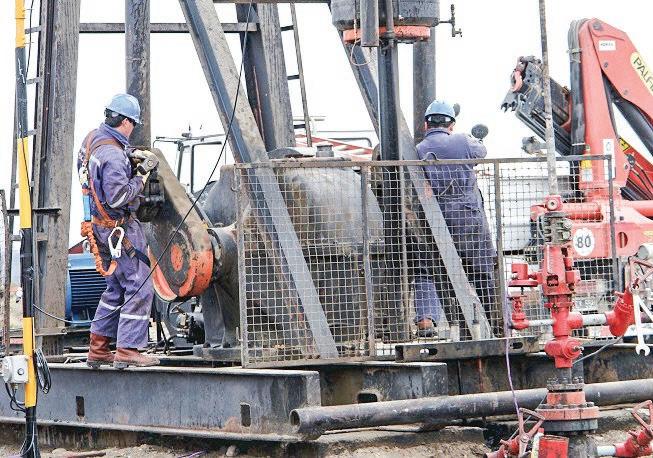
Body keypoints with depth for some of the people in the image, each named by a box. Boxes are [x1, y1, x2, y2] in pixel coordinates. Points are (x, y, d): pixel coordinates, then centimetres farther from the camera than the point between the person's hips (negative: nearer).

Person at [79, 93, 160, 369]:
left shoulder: (92, 138, 7)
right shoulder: (112, 154, -23)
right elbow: (118, 197, -26)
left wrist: (130, 157, 12)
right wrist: (139, 180, -12)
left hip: (100, 226, 10)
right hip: (119, 229, -10)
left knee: (116, 289, 19)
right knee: (139, 287, -5)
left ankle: (97, 350, 20)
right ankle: (127, 351, -7)